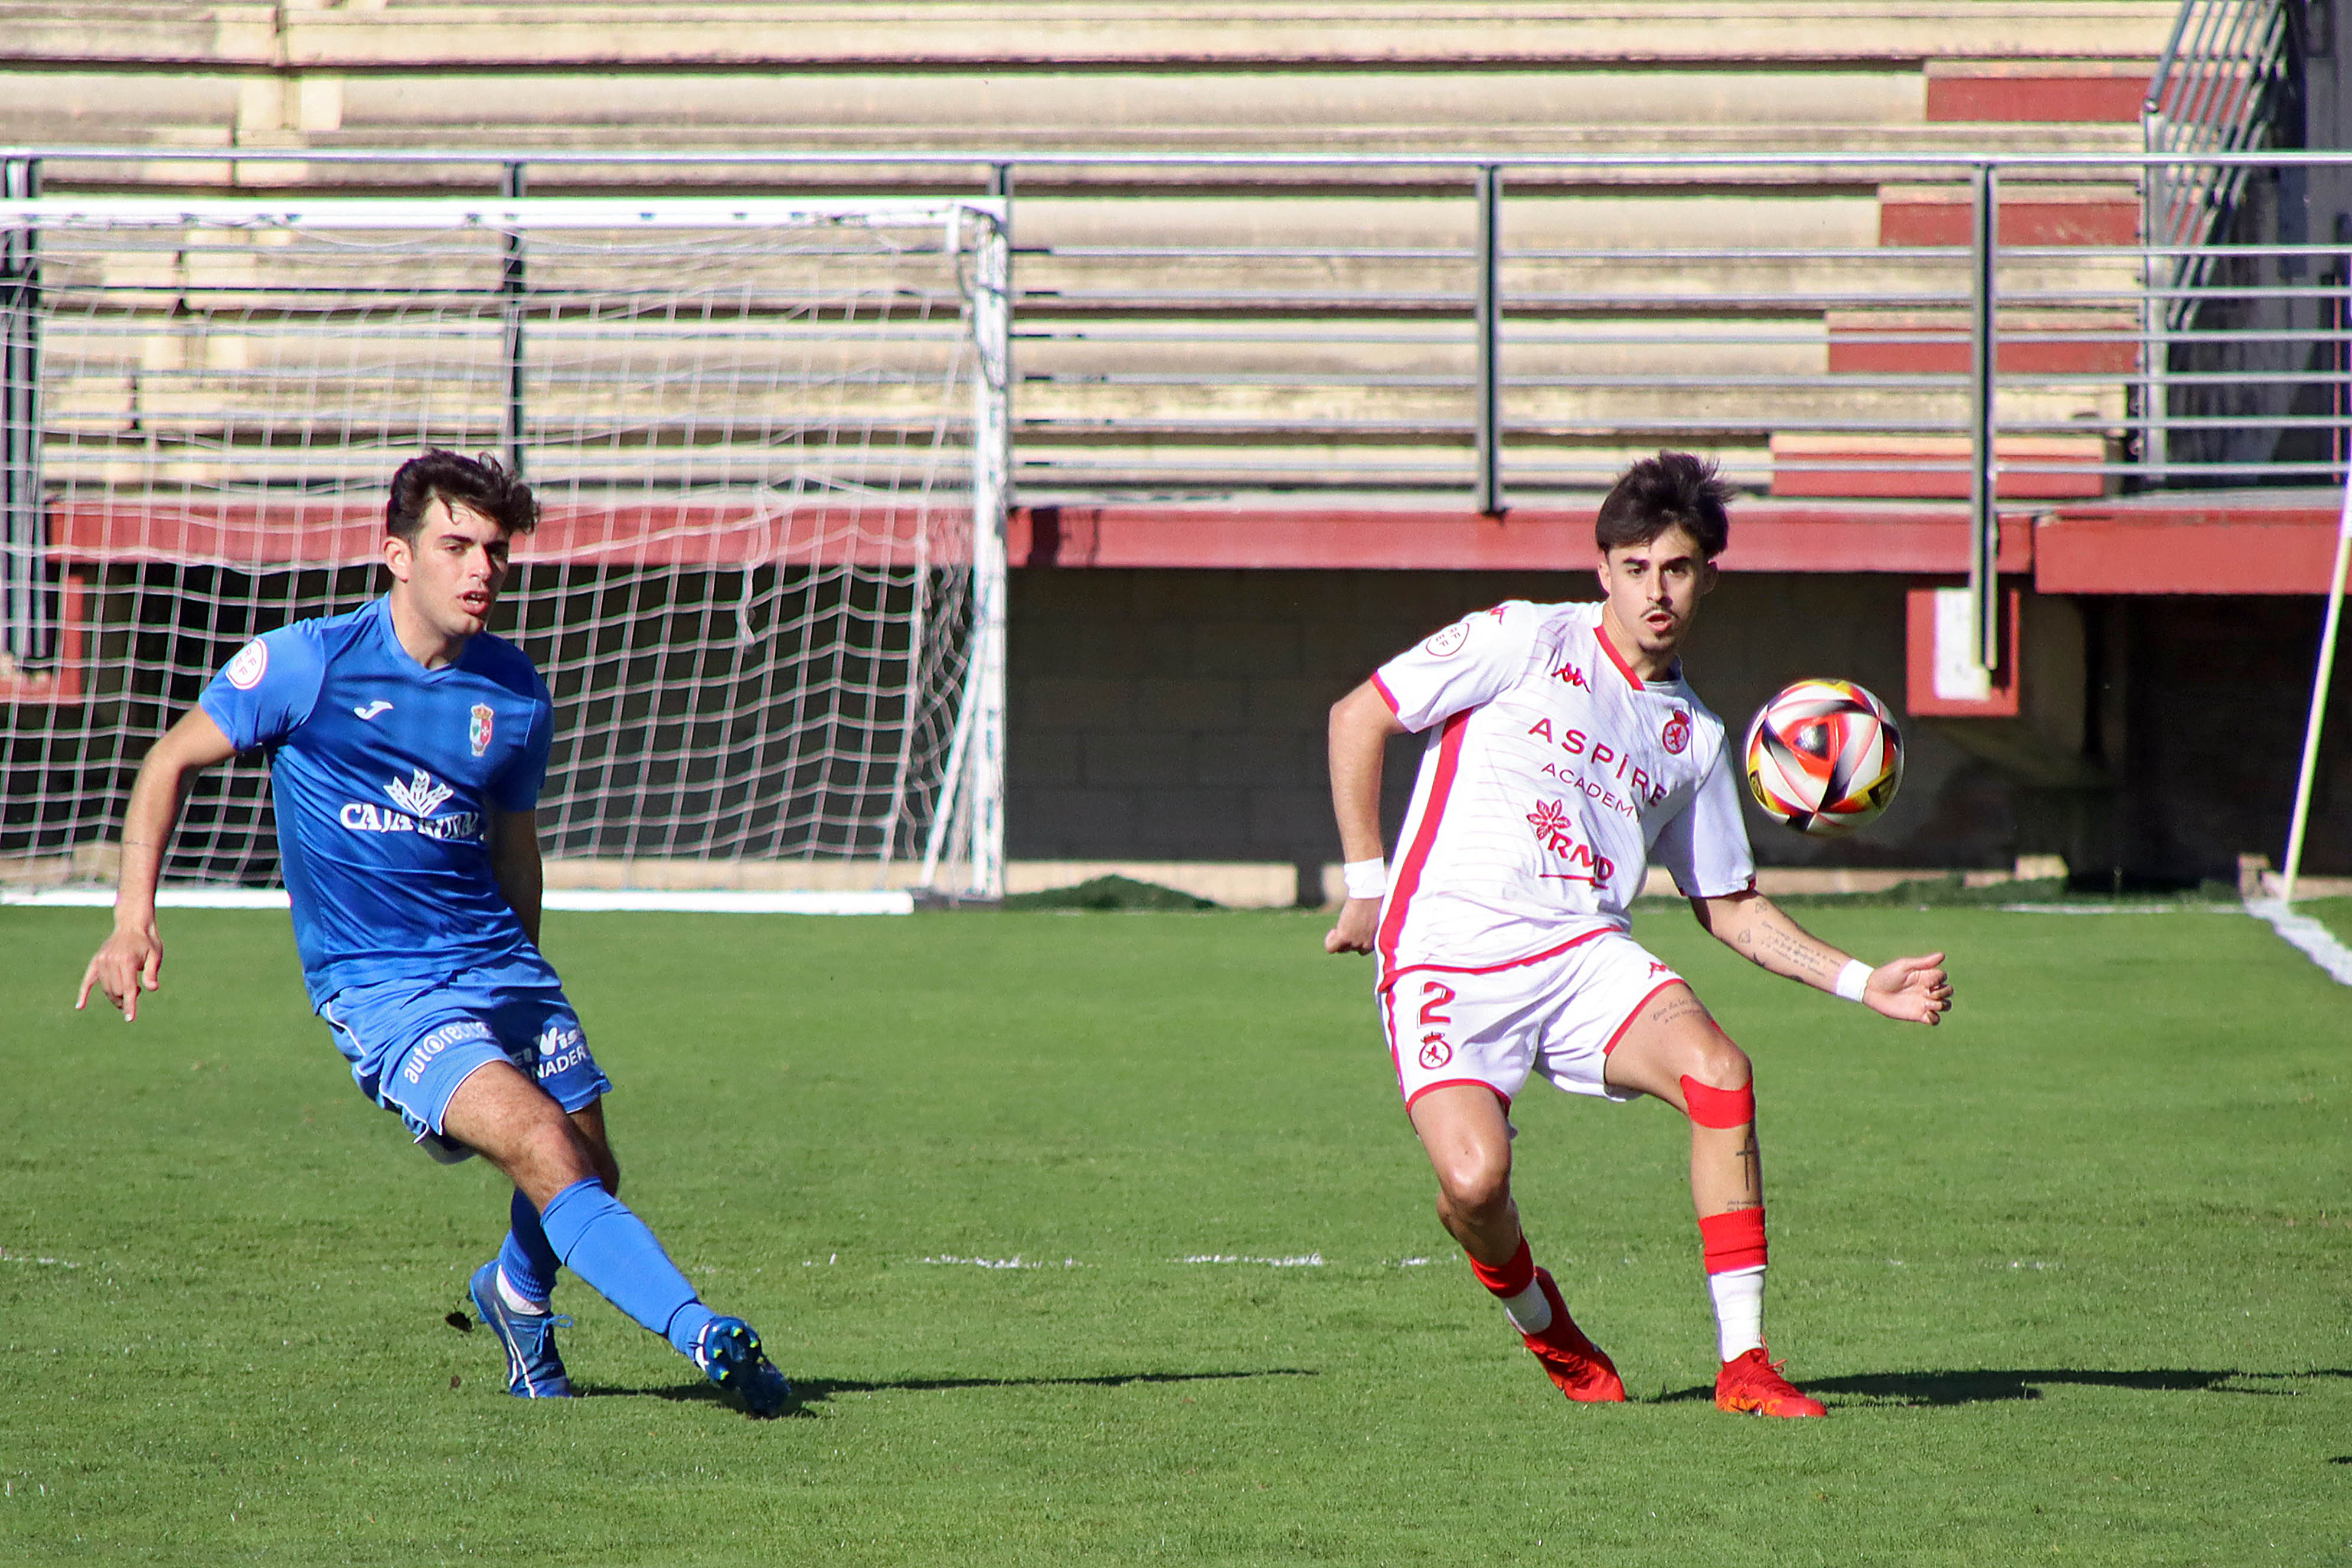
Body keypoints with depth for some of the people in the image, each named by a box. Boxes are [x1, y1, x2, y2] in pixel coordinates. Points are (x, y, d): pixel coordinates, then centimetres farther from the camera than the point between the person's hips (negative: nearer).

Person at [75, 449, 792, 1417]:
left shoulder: (515, 694, 4)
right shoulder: (307, 663, -8)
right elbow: (171, 762, 3)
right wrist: (134, 920, -6)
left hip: (494, 961, 5)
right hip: (378, 987, -5)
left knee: (590, 1176, 6)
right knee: (541, 1147, -24)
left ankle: (516, 1298, 40)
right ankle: (707, 1338, -27)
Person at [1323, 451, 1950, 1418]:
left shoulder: (1694, 738, 15)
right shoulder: (1526, 642, 0)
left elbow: (1728, 906, 23)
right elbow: (1357, 718, 3)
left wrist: (1862, 983, 13)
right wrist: (1367, 883, 0)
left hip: (1586, 955, 4)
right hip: (1447, 955, -4)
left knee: (1718, 1071, -25)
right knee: (1476, 1181, -26)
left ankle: (1743, 1361, -18)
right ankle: (1535, 1317, 11)